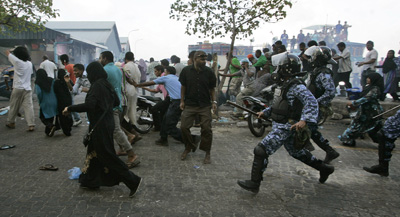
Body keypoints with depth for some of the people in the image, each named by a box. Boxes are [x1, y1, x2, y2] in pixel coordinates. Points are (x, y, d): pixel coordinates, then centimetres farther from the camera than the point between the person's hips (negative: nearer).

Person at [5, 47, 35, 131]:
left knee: (14, 106, 12)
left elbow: (8, 54, 10)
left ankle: (11, 122, 28)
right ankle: (31, 125, -9)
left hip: (18, 88, -3)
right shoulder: (30, 64, 5)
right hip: (28, 88, 3)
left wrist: (8, 52, 31)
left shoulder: (17, 62, -8)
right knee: (29, 107, -3)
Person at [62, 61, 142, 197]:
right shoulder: (107, 85, 7)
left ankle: (133, 181, 0)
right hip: (107, 122, 9)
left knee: (107, 155, -1)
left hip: (99, 125, -9)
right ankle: (90, 181, 36)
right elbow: (117, 102, 16)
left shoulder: (97, 85, -19)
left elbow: (89, 105, -29)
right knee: (94, 151, 21)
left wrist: (70, 109, -19)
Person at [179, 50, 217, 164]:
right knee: (184, 127, -2)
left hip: (205, 105, -1)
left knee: (206, 129, -4)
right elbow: (183, 87, 8)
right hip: (189, 105, 1)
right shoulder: (186, 70, 0)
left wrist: (214, 101, -3)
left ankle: (207, 153, 14)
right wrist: (182, 101, 4)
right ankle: (188, 148, 23)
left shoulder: (209, 72, 0)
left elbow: (212, 88, 7)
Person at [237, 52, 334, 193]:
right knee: (296, 152, 26)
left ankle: (254, 184, 1)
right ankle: (324, 168, 43)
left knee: (261, 151, -10)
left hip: (286, 128, -10)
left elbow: (311, 102, -31)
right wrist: (265, 112, 16)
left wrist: (304, 120, -44)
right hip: (280, 125, 10)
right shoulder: (284, 84, 10)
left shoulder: (297, 87, -19)